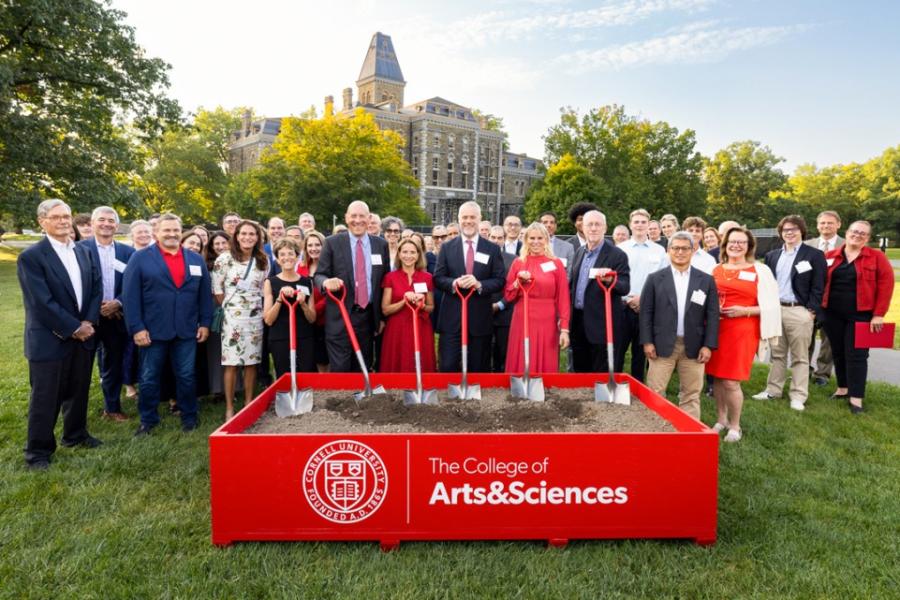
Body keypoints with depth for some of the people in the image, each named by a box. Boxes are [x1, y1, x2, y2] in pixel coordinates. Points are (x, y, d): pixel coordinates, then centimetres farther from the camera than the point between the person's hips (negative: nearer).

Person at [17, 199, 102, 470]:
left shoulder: (84, 252, 8)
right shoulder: (30, 257, -11)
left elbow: (96, 288, 6)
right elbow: (42, 302, -17)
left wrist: (89, 322, -8)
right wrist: (73, 328, -15)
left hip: (84, 335, 6)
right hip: (50, 339, -6)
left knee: (78, 391, 18)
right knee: (45, 398, 5)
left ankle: (75, 434, 36)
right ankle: (38, 450, 18)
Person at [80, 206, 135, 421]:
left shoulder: (127, 251, 6)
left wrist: (117, 303, -12)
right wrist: (97, 306, -13)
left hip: (116, 317, 3)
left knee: (114, 365, 13)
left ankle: (112, 407, 26)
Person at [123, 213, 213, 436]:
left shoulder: (196, 259, 10)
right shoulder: (140, 258, -1)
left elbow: (204, 294, 11)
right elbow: (131, 296, -5)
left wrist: (205, 323, 4)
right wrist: (136, 327, -11)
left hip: (187, 331, 2)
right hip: (152, 331, -2)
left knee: (186, 376, 9)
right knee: (149, 378, 9)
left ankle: (189, 417, 23)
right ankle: (148, 420, 24)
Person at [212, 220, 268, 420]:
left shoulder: (263, 261, 6)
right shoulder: (224, 259, -3)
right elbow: (217, 290, 0)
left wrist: (258, 307, 7)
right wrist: (228, 307, 3)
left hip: (256, 317, 3)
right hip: (232, 316, -3)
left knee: (252, 362, 7)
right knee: (231, 363, -2)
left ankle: (249, 404, 18)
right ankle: (229, 408, 7)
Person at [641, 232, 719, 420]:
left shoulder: (706, 280, 6)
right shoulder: (655, 278, 2)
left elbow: (712, 315, 4)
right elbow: (646, 312, 0)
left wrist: (708, 345, -3)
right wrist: (647, 341, -7)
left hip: (694, 346, 1)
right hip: (662, 344, -1)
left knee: (691, 395, 9)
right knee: (654, 393, 2)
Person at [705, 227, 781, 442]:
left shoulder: (760, 271, 1)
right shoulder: (715, 270, 10)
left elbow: (770, 306, -1)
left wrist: (744, 311, -15)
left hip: (742, 332, -3)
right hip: (715, 330, 4)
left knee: (731, 381, -5)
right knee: (717, 378, 7)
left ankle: (735, 426, 14)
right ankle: (721, 420, 26)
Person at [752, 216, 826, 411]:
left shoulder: (815, 255, -2)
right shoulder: (772, 255, 12)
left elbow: (818, 287, -5)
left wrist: (812, 311, -11)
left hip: (799, 311, -4)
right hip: (774, 310, 4)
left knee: (799, 357, 3)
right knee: (777, 353, 13)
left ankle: (798, 396, 10)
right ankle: (773, 390, 22)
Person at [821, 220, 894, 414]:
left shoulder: (877, 257, -2)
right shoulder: (830, 256, 5)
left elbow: (886, 285, -6)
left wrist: (879, 314, -11)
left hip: (860, 315, -3)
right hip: (833, 314, 3)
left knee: (856, 355, -2)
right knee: (838, 353, 11)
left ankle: (856, 397, 4)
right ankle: (843, 388, 26)